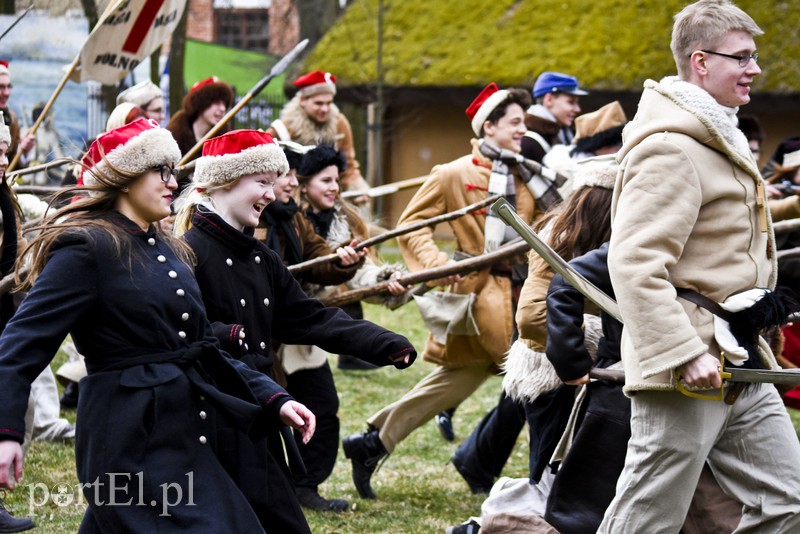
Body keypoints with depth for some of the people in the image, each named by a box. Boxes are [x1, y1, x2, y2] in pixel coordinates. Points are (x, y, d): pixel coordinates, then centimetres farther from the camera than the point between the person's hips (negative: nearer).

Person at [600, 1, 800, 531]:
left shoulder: (720, 139, 17)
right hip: (684, 373, -10)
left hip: (741, 367, 10)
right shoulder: (668, 149, -17)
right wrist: (683, 353, -29)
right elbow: (634, 263, -25)